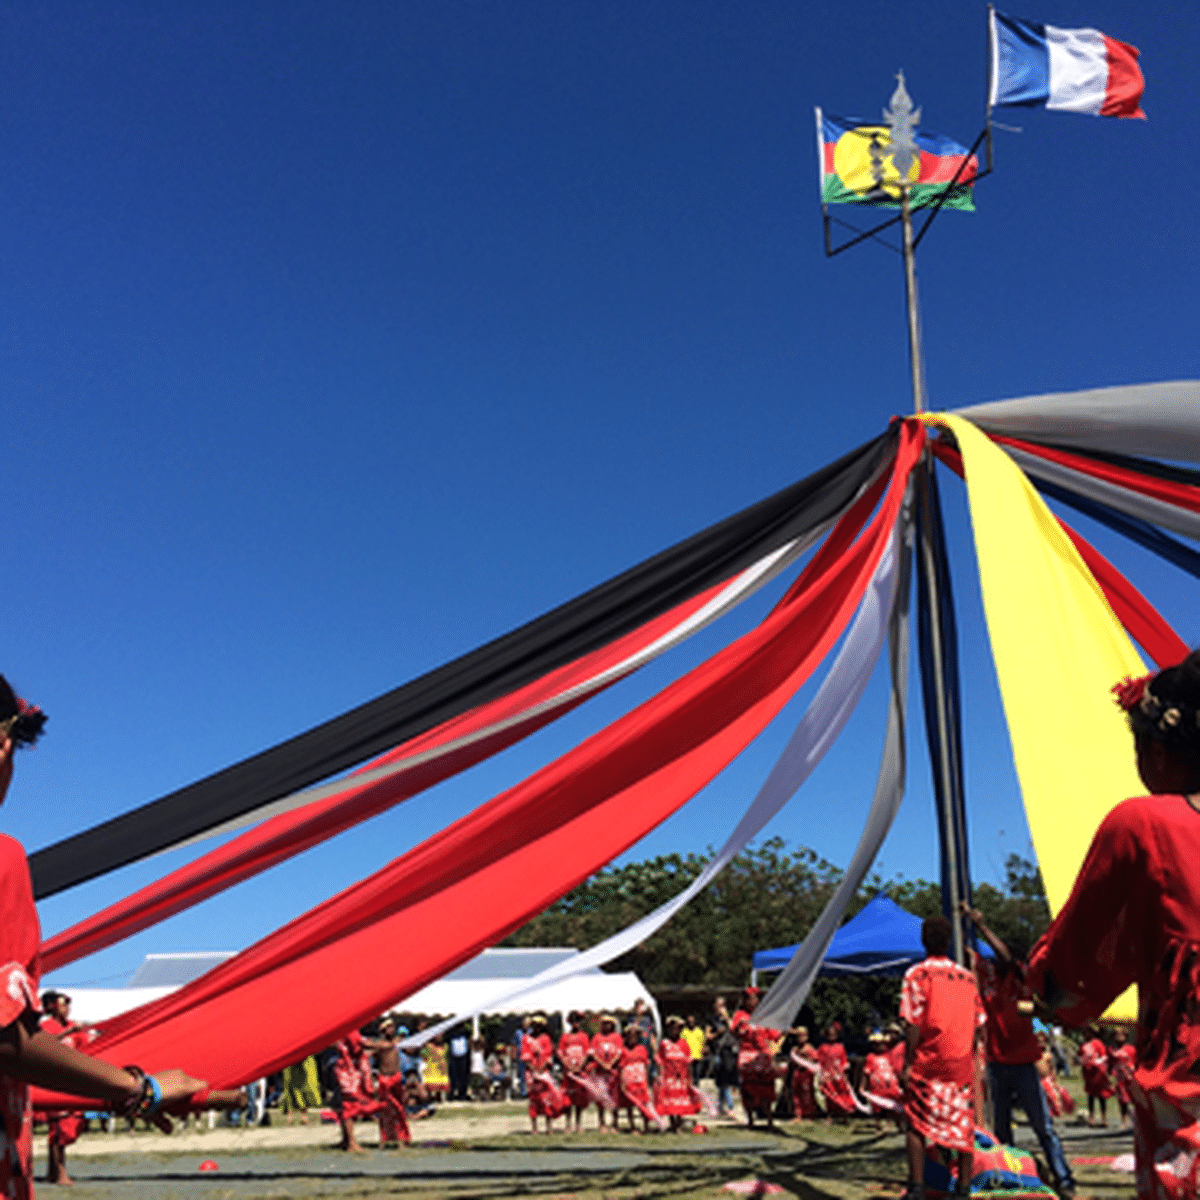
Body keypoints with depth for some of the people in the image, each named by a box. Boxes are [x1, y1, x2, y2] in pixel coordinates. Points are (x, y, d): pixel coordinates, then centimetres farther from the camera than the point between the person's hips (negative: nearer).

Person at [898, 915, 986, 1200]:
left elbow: (913, 1023, -13)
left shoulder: (917, 974, -7)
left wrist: (907, 1064, -9)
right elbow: (979, 1026, 10)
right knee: (964, 1127, 11)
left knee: (917, 1125, 6)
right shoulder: (967, 976, 9)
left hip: (928, 1063, -4)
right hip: (962, 1064, 4)